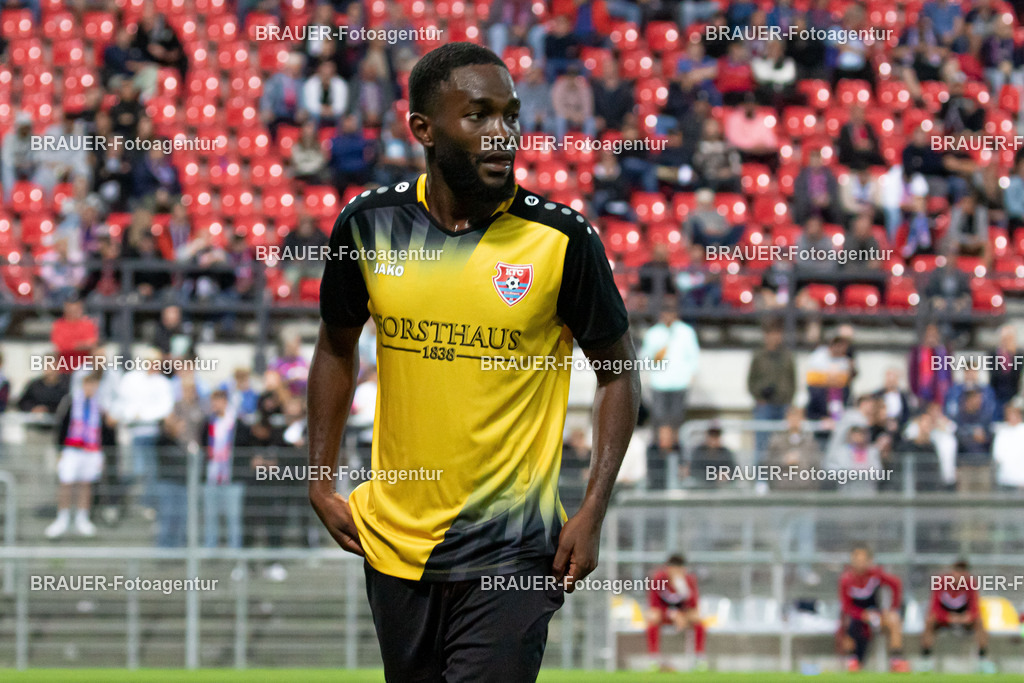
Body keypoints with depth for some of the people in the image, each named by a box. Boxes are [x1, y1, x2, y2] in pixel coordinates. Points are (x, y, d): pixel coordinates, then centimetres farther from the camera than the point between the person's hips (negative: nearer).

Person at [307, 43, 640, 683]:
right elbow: (337, 347, 15)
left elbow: (618, 372, 1)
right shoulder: (368, 224, -2)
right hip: (394, 542, 4)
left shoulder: (561, 238, -10)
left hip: (511, 547, -4)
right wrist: (321, 482, 10)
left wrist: (593, 514, -6)